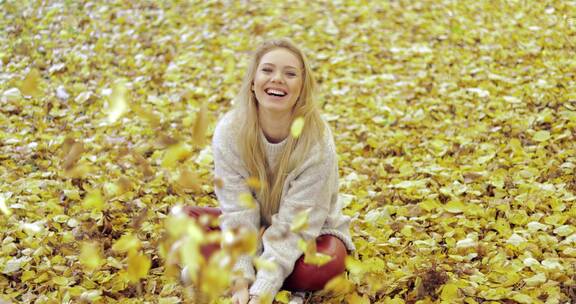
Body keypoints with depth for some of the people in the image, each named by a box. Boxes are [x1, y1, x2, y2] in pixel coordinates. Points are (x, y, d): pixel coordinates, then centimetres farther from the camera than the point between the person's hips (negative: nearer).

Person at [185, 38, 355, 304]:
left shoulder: (318, 143, -26)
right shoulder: (229, 131, -20)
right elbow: (239, 213, -20)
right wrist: (242, 280, -32)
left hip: (307, 234, -2)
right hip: (253, 229, 2)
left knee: (328, 264, -36)